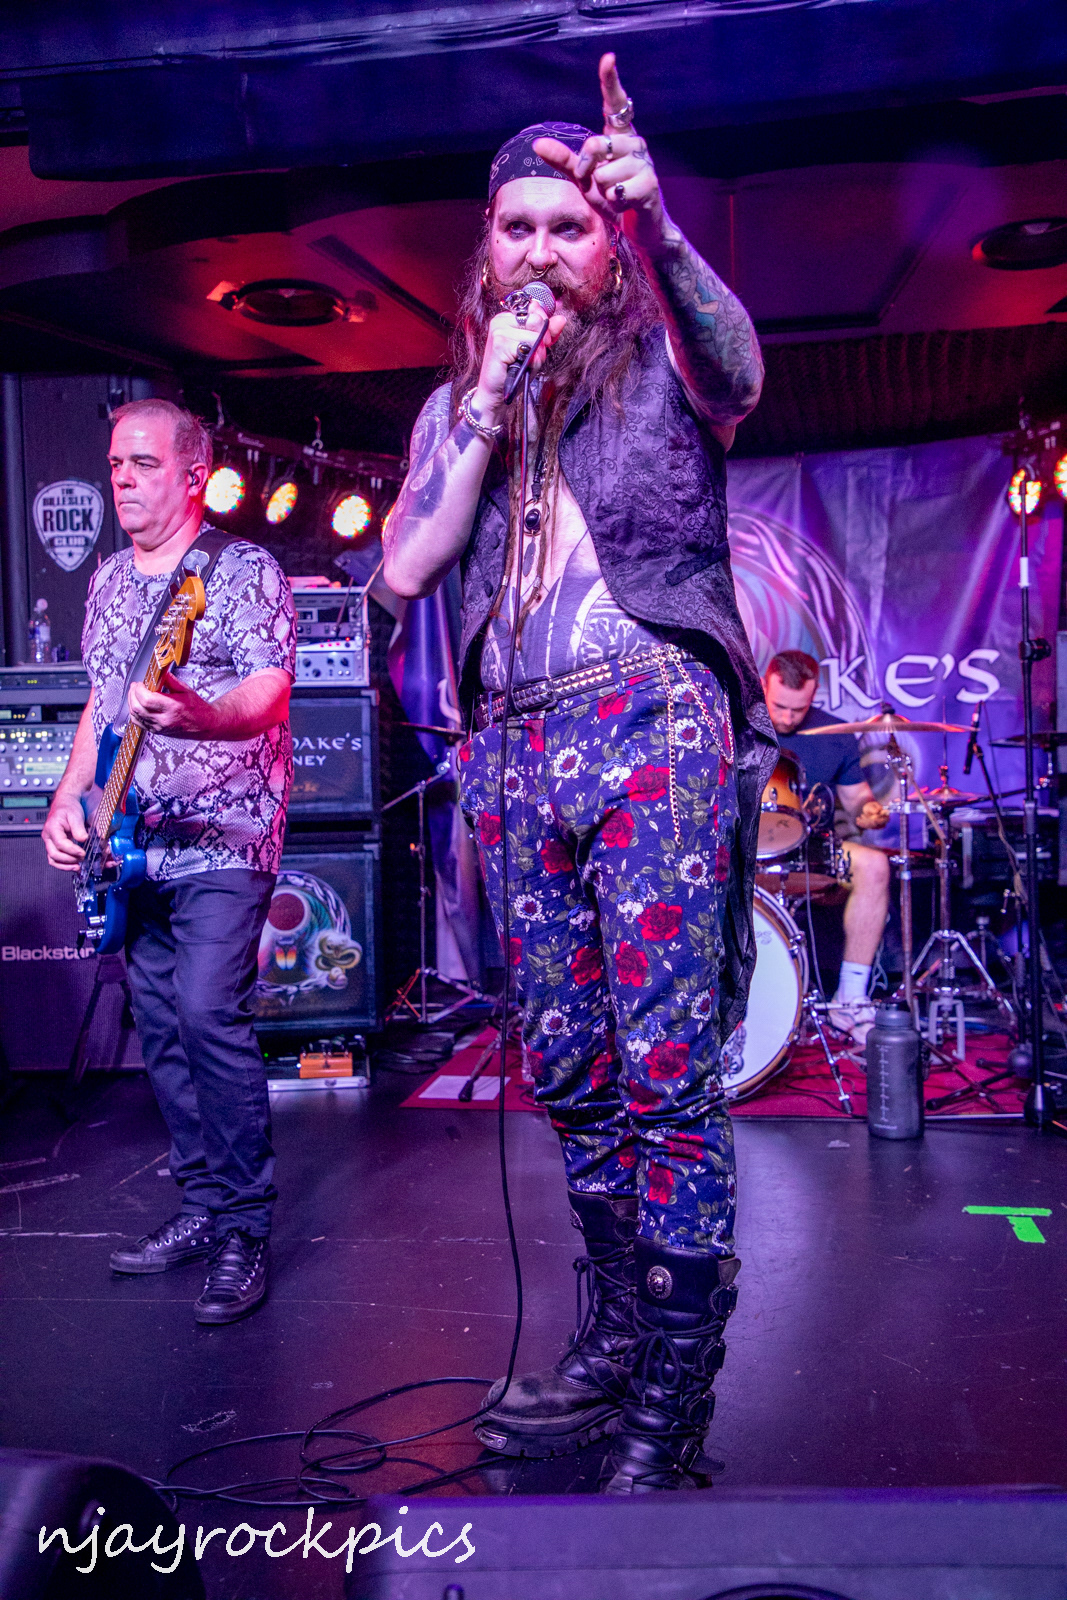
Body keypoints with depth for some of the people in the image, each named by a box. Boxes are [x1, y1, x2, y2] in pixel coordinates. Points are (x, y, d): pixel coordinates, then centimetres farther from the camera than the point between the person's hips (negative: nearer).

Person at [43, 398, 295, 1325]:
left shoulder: (246, 571, -5)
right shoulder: (109, 581, 16)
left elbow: (269, 696, -16)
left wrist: (201, 716, -38)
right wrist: (69, 799, 10)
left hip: (224, 839, -7)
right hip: (132, 844, 7)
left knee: (209, 1016, -16)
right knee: (161, 1026, 9)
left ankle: (245, 1228, -4)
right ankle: (204, 1205, 21)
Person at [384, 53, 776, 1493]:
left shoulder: (662, 361, 6)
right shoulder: (456, 406, 19)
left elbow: (739, 368, -19)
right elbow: (406, 570, 5)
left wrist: (659, 229, -36)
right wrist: (491, 407, -1)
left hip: (653, 734, -5)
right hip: (518, 753, 5)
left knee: (667, 1078, -9)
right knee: (570, 1074, 10)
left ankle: (671, 1413, 1)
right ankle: (620, 1339, 26)